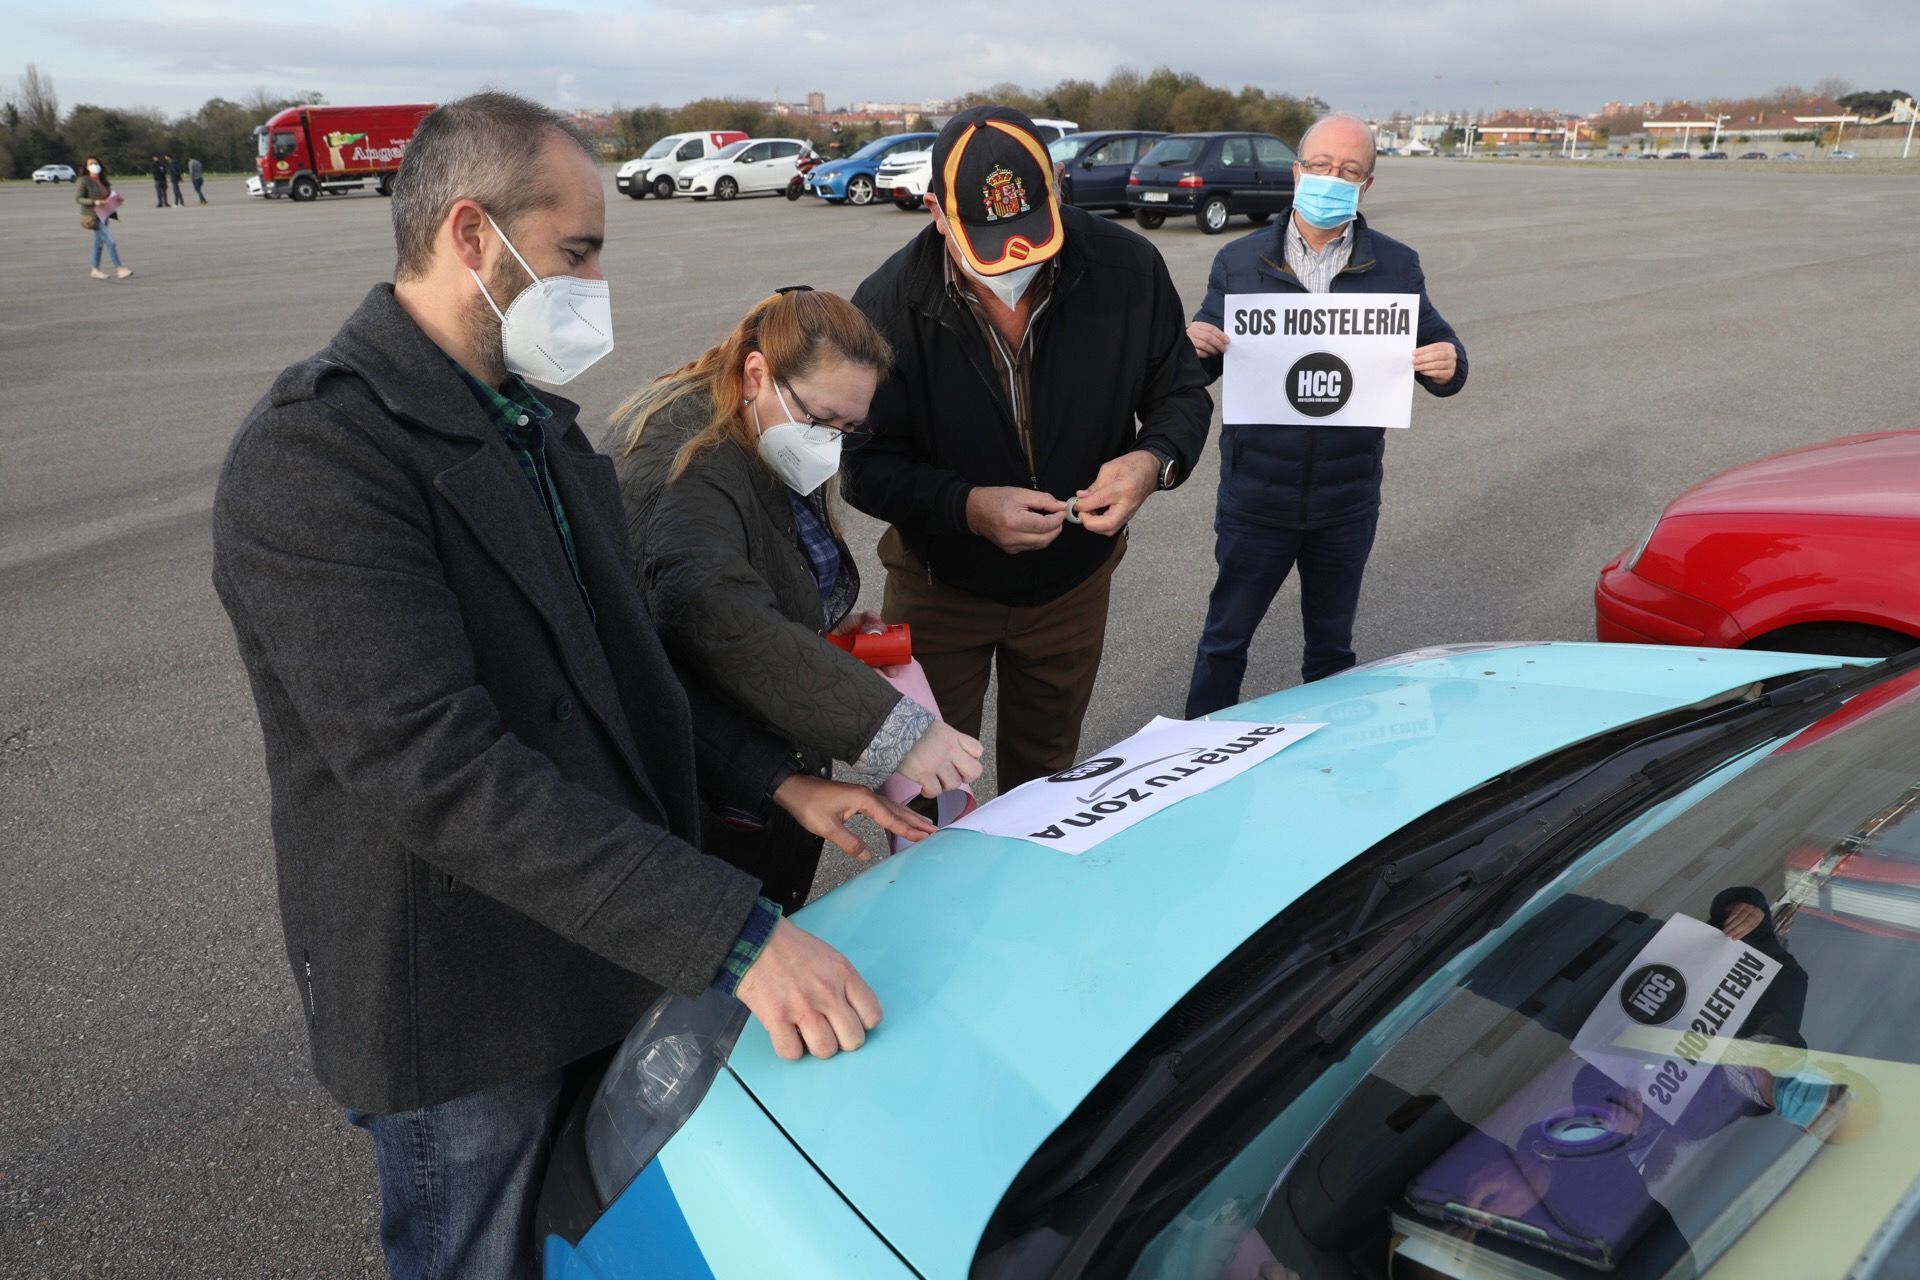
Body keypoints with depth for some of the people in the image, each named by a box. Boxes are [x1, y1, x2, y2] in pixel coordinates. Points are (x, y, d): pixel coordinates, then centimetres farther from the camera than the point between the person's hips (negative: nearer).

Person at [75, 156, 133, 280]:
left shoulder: (104, 181, 10)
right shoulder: (84, 181, -10)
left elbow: (108, 196, 21)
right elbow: (78, 198, -12)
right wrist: (94, 202, -25)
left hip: (103, 215, 8)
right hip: (92, 215, -8)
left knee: (99, 242, 14)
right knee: (110, 241, -14)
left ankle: (95, 270, 23)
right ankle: (118, 269, -13)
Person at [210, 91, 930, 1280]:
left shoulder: (537, 422, 8)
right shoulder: (316, 450, -23)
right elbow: (435, 768, -31)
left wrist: (780, 781, 1)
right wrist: (733, 934, -34)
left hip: (614, 949, 8)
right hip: (464, 1011, -8)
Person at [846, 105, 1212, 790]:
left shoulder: (1127, 268, -17)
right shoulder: (889, 304, -21)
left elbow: (1182, 392, -4)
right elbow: (866, 464, -17)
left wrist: (1153, 460, -27)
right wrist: (967, 507, -35)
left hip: (1073, 577, 2)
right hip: (941, 581, -2)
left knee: (1046, 764, 23)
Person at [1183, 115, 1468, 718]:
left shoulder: (1396, 267, 2)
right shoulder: (1239, 261, 0)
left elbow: (1437, 349, 5)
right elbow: (1199, 369, 1)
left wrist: (1448, 365, -19)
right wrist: (1196, 347, -23)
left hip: (1347, 503, 1)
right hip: (1255, 496, -1)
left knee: (1332, 643, 18)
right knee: (1226, 636, 10)